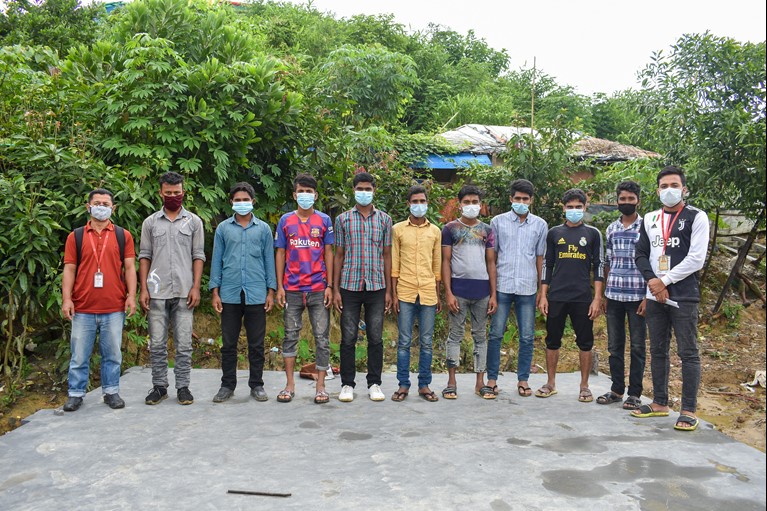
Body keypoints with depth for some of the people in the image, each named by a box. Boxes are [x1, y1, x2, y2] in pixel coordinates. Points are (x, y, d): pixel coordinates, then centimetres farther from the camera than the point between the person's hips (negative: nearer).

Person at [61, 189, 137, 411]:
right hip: (83, 309, 0)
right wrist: (66, 299, -5)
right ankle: (76, 394, 19)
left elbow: (129, 267, 4)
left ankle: (111, 391, 20)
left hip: (114, 309, 0)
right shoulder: (75, 236, 8)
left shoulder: (123, 236, 7)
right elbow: (69, 269, 4)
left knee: (112, 354, 8)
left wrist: (131, 295, -6)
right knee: (79, 355, 7)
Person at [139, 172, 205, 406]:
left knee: (184, 344, 2)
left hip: (184, 292, -1)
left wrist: (196, 287, -5)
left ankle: (183, 387, 12)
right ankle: (159, 386, 17)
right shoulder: (150, 222, 10)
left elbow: (198, 256, 4)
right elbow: (144, 256, 8)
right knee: (157, 344, 5)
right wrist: (143, 289, -1)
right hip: (157, 292, 1)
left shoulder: (194, 221, 7)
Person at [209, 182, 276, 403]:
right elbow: (216, 260, 8)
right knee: (228, 343, 7)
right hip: (230, 294, 0)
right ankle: (227, 385, 18)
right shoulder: (223, 228, 8)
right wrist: (215, 292, 1)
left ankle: (256, 385, 17)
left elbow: (269, 260, 8)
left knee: (256, 344, 6)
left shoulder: (263, 228, 7)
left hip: (256, 294, 0)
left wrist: (271, 291, 2)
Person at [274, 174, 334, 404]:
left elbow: (328, 253, 4)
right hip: (292, 289, 1)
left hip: (318, 289, -1)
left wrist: (329, 286, -3)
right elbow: (281, 254, 7)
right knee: (290, 335, 7)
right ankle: (290, 384, 18)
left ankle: (320, 386, 10)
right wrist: (279, 286, 0)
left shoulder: (324, 220, 5)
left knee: (322, 337, 1)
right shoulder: (285, 220, 7)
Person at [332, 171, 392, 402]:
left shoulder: (384, 219, 8)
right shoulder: (343, 219, 6)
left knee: (376, 338, 5)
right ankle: (347, 384, 15)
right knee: (348, 338, 3)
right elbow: (339, 255, 6)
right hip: (350, 286, -1)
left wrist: (388, 290, 4)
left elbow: (387, 255, 9)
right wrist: (335, 289, 0)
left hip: (376, 287, 1)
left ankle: (374, 384, 17)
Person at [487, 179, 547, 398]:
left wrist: (542, 289, 9)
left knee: (527, 337, 6)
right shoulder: (498, 222, 4)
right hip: (502, 286, -1)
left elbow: (540, 258, 11)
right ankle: (491, 379, 11)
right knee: (495, 334, 1)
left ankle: (523, 379, 19)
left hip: (528, 288, 1)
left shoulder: (540, 225, 7)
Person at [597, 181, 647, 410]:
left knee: (637, 346, 4)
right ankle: (616, 389, 20)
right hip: (614, 295, 4)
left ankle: (635, 393, 13)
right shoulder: (611, 229, 11)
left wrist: (648, 297, -10)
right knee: (614, 346, 9)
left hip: (637, 296, -4)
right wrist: (604, 295, 10)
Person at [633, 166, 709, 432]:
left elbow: (696, 259, -11)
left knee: (688, 353, -2)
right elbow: (641, 254, 11)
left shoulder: (696, 217, -3)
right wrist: (652, 282, -6)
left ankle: (689, 410, 4)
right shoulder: (650, 219, 13)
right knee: (657, 351, 12)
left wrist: (664, 281, -11)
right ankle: (660, 403, 23)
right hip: (655, 297, 5)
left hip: (684, 297, -5)